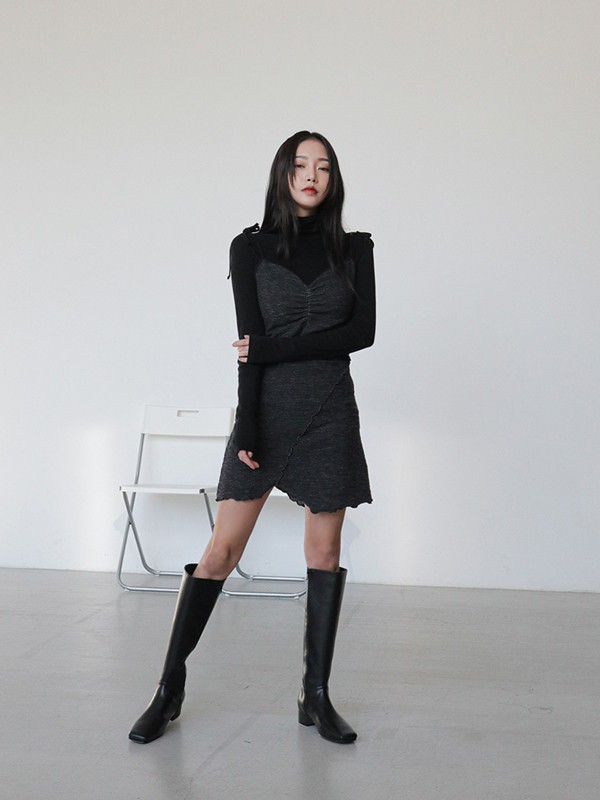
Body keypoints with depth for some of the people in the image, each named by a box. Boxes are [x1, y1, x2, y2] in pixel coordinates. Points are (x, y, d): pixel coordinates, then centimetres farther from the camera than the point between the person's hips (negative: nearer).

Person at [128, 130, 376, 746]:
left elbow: (363, 331, -4)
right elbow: (250, 344, -6)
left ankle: (316, 695, 14)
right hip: (268, 408, -1)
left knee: (324, 553, 4)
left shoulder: (353, 248, 7)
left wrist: (274, 348, -10)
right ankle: (169, 689, 9)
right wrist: (246, 429, -13)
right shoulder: (251, 248, 3)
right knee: (221, 550, -2)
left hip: (330, 412, 2)